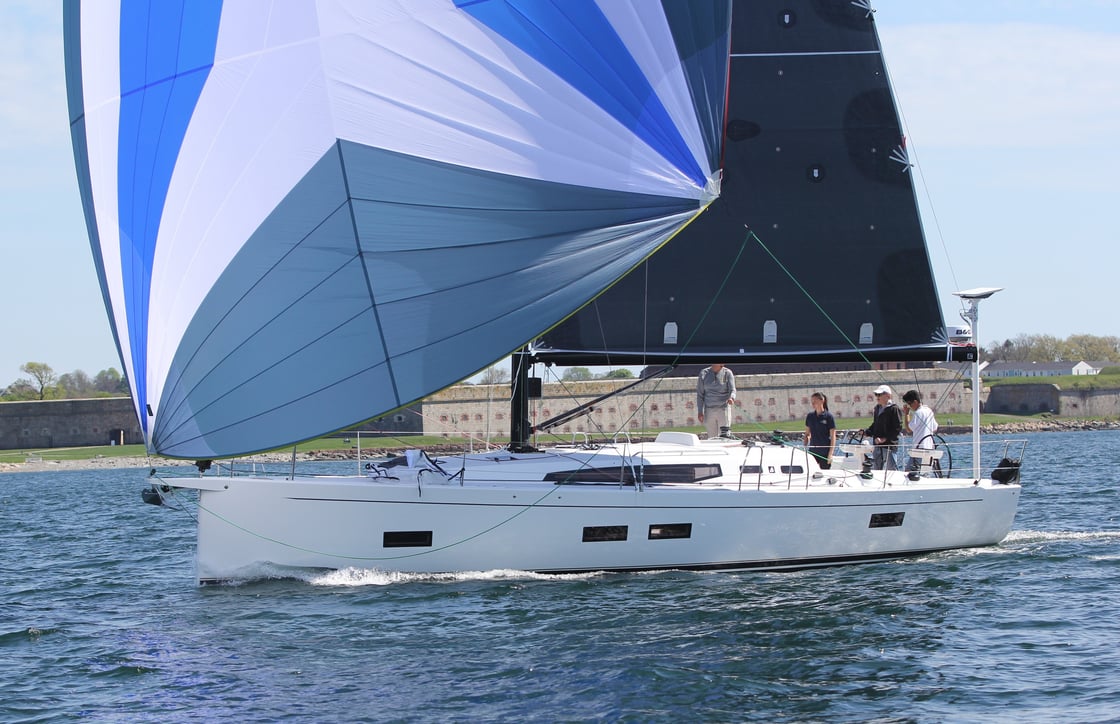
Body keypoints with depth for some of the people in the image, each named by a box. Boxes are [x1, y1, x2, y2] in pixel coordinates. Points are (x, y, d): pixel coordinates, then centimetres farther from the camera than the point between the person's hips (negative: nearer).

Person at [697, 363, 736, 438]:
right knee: (711, 437, 3)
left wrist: (731, 398, -33)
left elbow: (732, 390, -9)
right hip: (709, 410, 2)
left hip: (723, 409, -2)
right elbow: (700, 394, 6)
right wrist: (700, 412, 0)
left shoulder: (727, 373, 0)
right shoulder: (704, 373, 4)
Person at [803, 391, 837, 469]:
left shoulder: (829, 416, -6)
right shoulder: (810, 416, 6)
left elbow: (833, 437, -7)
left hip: (825, 452, -4)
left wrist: (830, 454, -12)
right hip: (812, 451, 4)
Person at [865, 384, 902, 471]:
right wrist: (867, 432, 10)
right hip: (877, 446, 8)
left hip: (889, 445, -8)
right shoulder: (877, 408, 16)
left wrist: (885, 438, -20)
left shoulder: (894, 409, -10)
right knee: (876, 469, 9)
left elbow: (898, 429, -15)